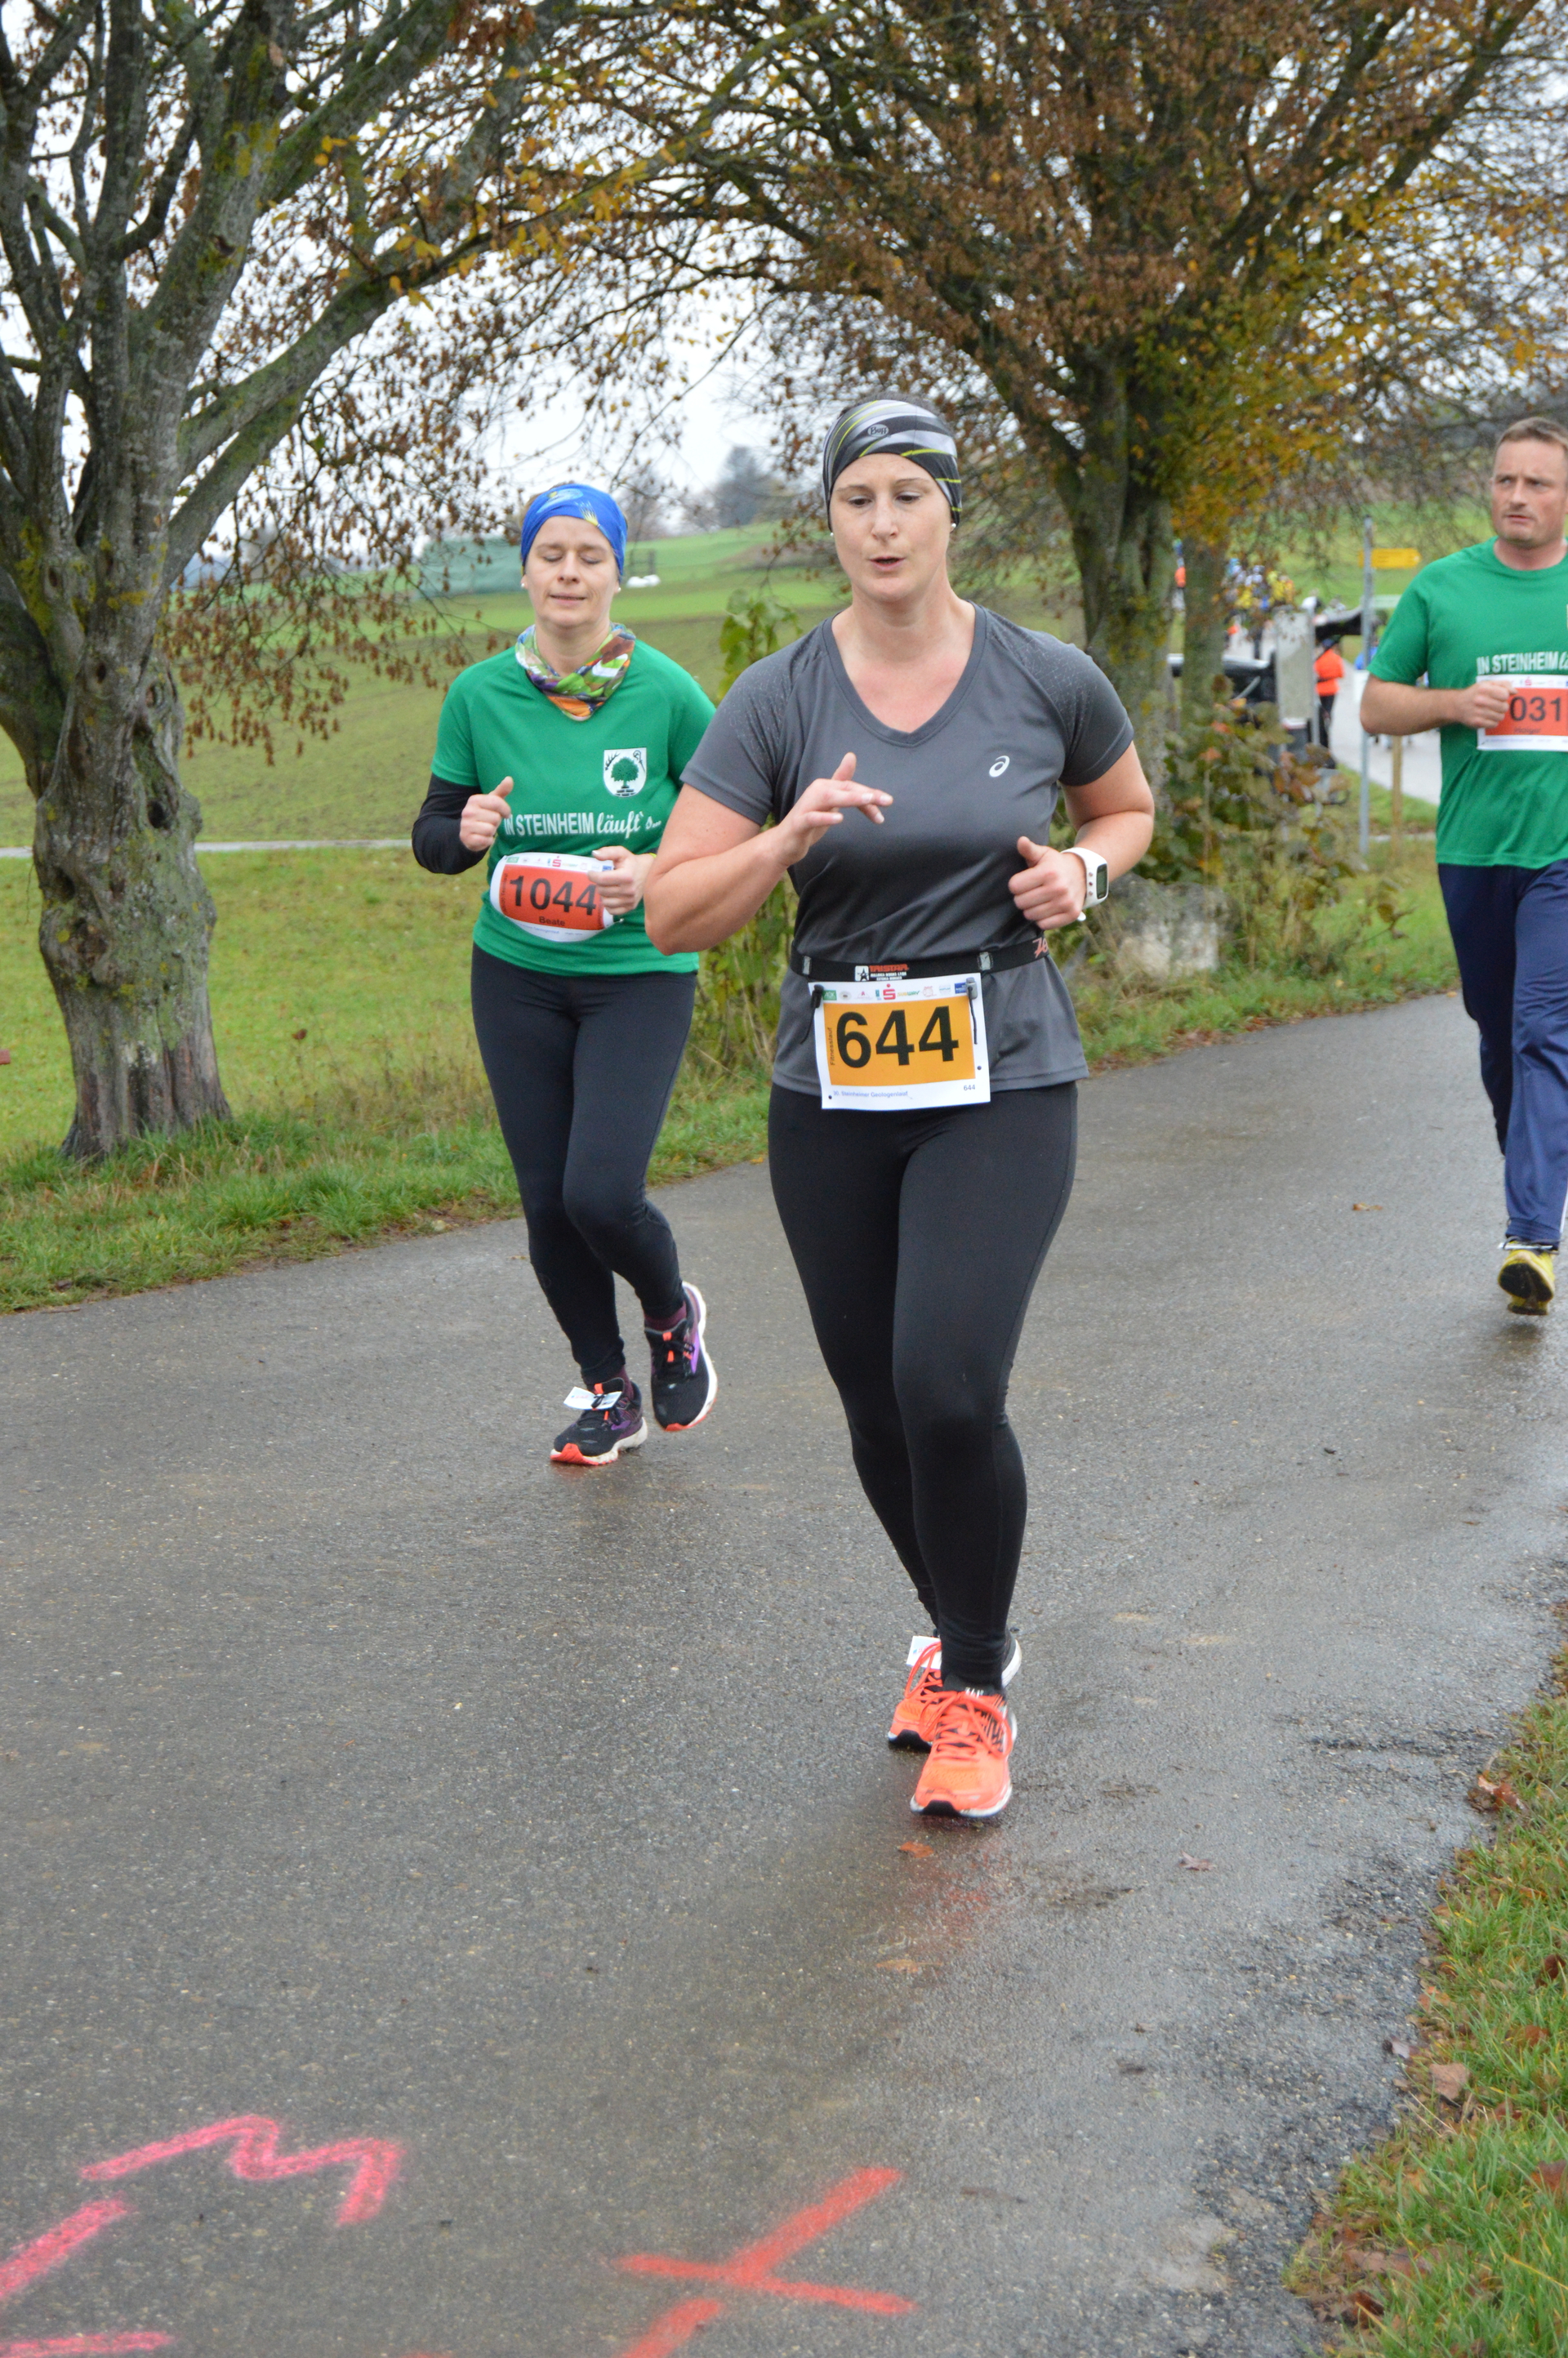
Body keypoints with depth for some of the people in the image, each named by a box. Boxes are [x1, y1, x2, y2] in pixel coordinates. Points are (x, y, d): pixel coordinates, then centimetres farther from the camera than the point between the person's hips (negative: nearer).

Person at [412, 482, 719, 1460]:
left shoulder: (668, 694, -7)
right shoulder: (479, 695, -1)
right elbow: (432, 838, 7)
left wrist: (659, 872, -18)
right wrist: (465, 831, -16)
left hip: (641, 975, -3)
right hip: (517, 978, 3)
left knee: (602, 1193, -16)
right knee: (549, 1202, 6)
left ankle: (675, 1316, 19)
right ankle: (608, 1395, 27)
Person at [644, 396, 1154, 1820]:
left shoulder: (1047, 682, -2)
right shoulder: (779, 703, -3)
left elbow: (1130, 805, 18)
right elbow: (673, 915, -5)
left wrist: (1083, 870, -3)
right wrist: (790, 838, -22)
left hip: (1003, 1078, -2)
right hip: (834, 1089, 3)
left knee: (948, 1385, -18)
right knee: (879, 1409, 10)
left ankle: (975, 1693, 3)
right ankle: (964, 1634, 37)